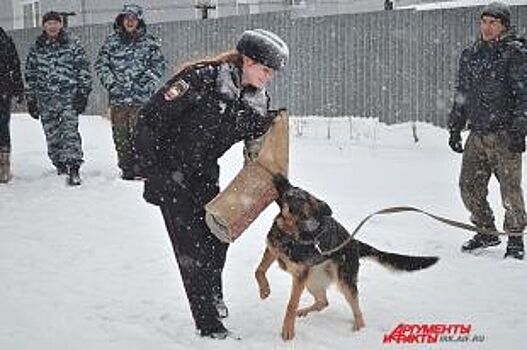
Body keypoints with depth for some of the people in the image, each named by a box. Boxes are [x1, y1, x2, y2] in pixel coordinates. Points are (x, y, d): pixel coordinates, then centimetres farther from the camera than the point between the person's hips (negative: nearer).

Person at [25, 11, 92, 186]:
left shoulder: (72, 44, 4)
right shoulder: (36, 48, 11)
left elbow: (84, 69, 3)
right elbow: (30, 75, 16)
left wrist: (83, 93, -4)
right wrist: (30, 100, 13)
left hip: (69, 97, -3)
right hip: (45, 100, 3)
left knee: (70, 131, -14)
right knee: (52, 135, 6)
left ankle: (74, 169, -17)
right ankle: (60, 167, 20)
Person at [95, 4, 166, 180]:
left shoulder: (150, 42, 7)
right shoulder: (112, 41, 10)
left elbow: (159, 65, 6)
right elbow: (101, 64, 10)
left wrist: (149, 84, -6)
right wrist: (110, 82, -4)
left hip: (141, 98, -2)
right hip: (117, 97, 2)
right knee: (120, 135, 3)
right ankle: (126, 169, 11)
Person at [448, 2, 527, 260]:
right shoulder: (469, 55, 14)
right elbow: (461, 94, 21)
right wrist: (455, 127, 18)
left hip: (505, 135, -5)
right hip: (477, 134, 6)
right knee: (469, 186, 7)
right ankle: (486, 232, 26)